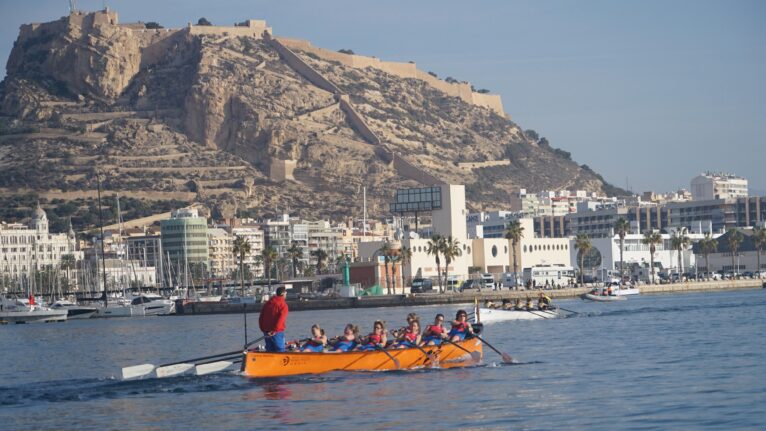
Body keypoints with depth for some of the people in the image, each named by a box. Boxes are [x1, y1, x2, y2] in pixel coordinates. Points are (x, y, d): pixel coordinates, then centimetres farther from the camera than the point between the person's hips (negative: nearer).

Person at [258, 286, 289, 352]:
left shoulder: (267, 303, 13)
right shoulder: (283, 305, -8)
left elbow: (261, 318, 14)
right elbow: (281, 319, -20)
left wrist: (263, 329, 15)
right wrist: (274, 330, -19)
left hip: (266, 332, 6)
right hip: (277, 332, -6)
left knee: (270, 351, 13)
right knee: (280, 352, -2)